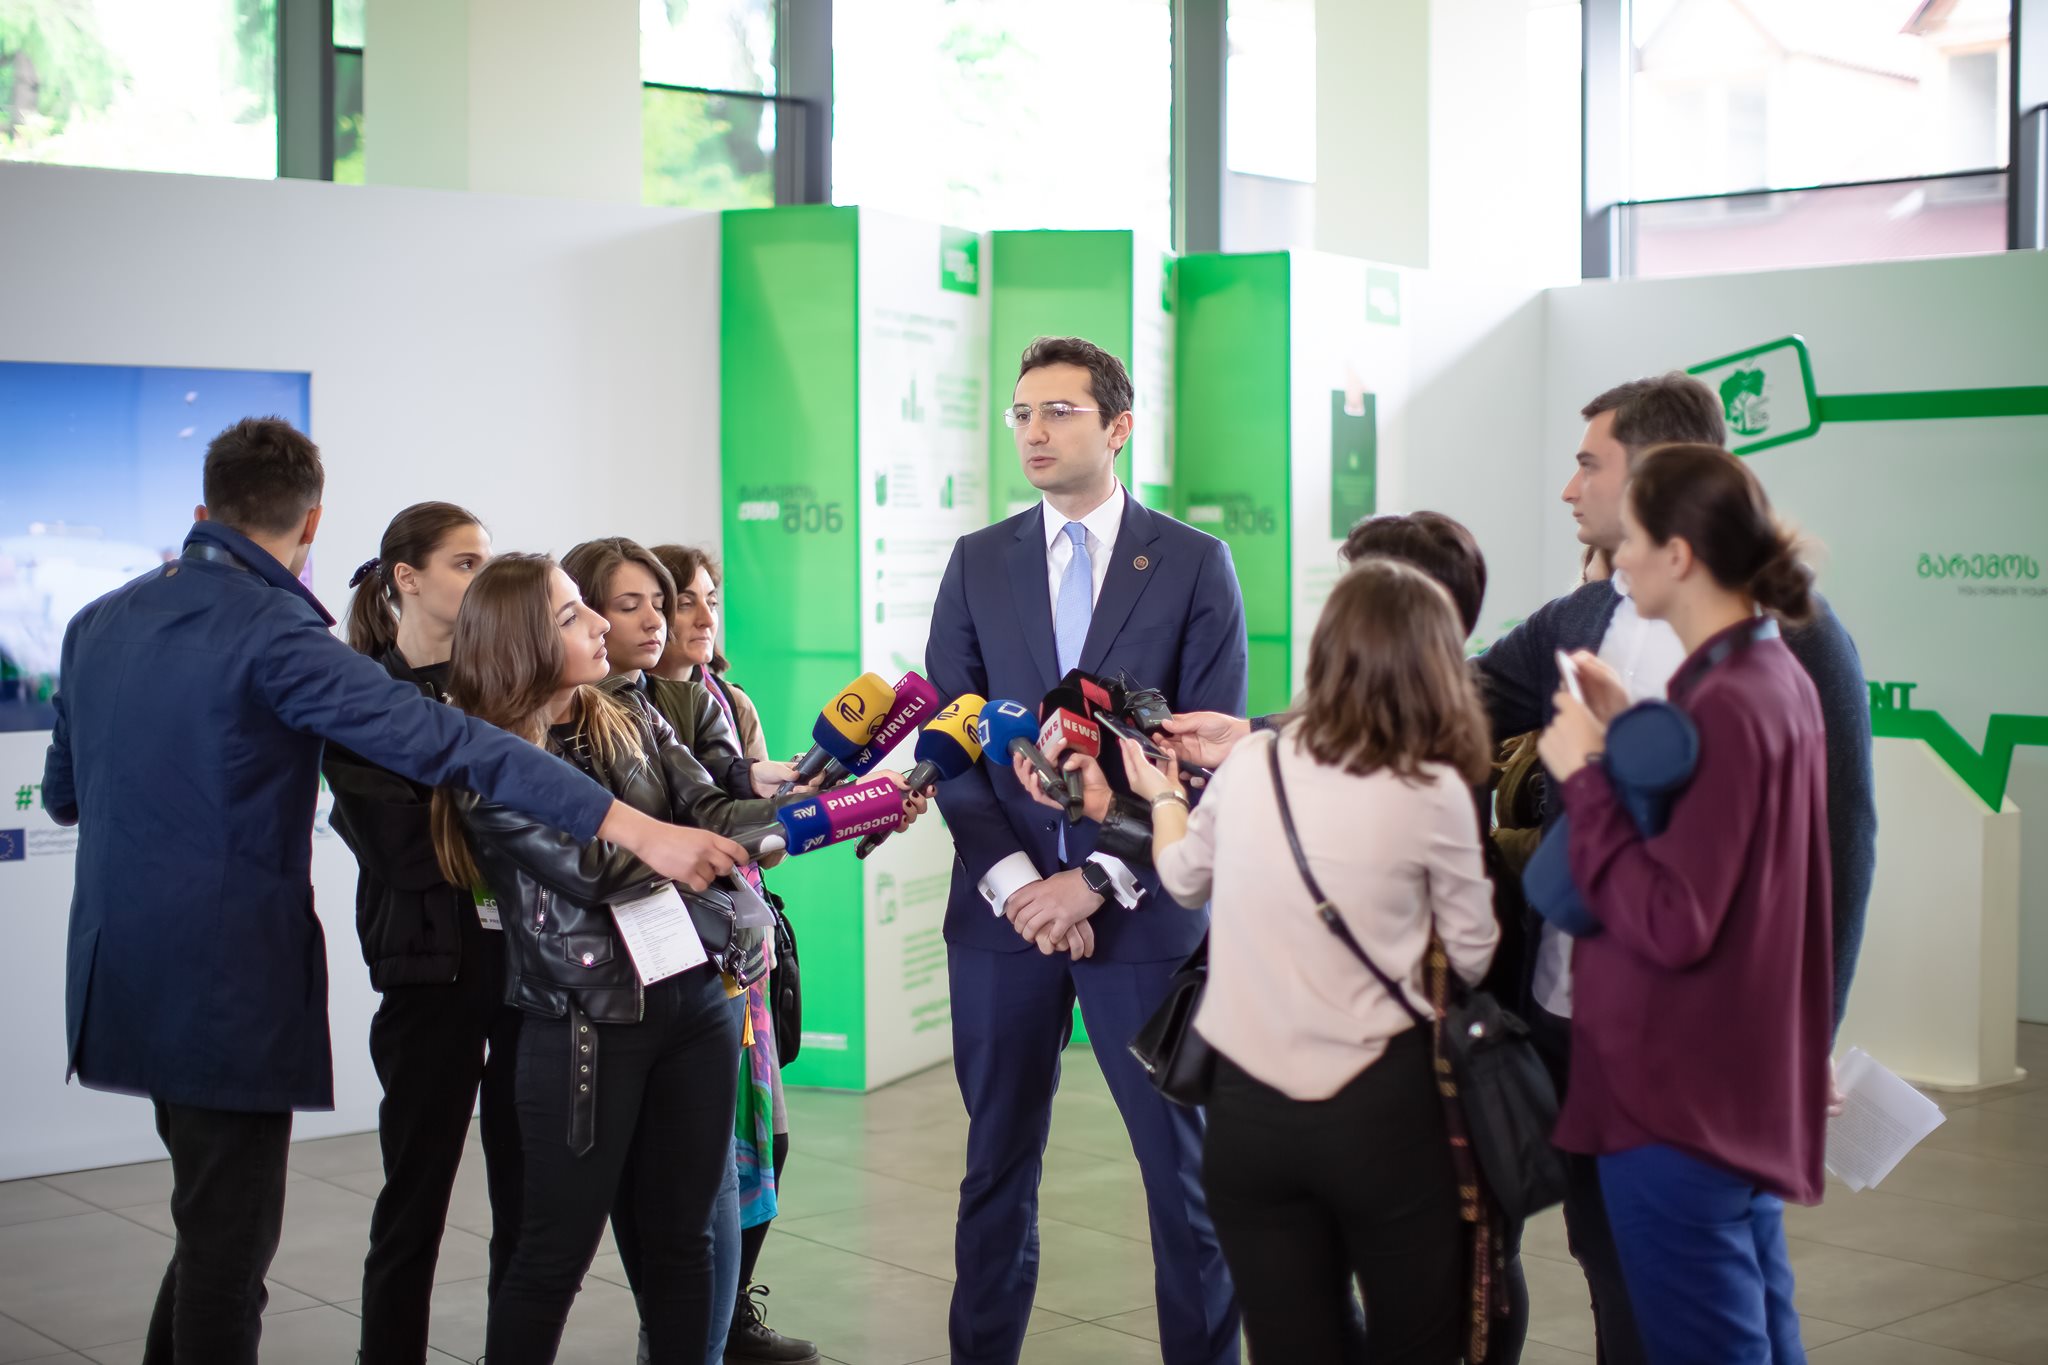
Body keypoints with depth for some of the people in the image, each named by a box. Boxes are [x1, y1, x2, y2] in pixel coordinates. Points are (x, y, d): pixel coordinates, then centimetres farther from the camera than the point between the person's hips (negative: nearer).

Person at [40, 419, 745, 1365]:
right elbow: (444, 744, -27)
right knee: (228, 1240, 2)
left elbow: (61, 793, 20)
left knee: (218, 1218, 22)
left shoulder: (100, 622, 8)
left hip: (122, 976, 8)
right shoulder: (271, 631, -16)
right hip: (226, 990, -8)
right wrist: (636, 829, -31)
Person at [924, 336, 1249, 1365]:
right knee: (998, 1165, 11)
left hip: (1142, 910, -2)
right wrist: (1012, 882, -9)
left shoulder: (1194, 564, 0)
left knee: (1186, 1169, 4)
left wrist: (1096, 881, -12)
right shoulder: (978, 563, 8)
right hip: (1002, 910, 2)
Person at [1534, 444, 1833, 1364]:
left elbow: (1671, 923, -25)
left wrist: (1586, 777, -17)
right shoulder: (1778, 677, 9)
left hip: (1677, 1100, -10)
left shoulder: (1725, 707, -22)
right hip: (1750, 1086, 10)